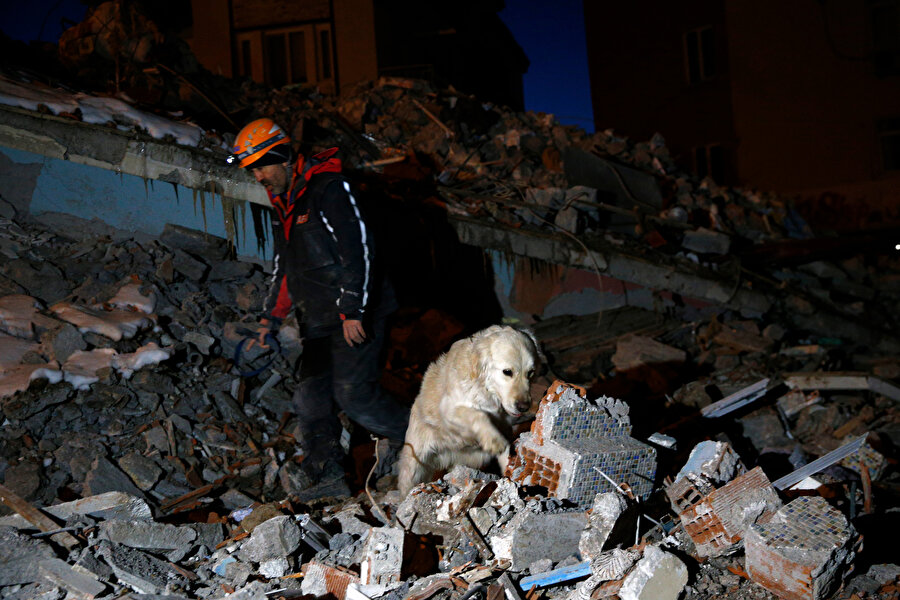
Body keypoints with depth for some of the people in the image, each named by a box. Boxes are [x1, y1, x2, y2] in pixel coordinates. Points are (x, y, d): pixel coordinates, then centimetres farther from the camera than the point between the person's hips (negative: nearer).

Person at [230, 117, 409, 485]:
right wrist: (272, 316, 23)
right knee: (310, 399, 4)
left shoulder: (328, 189, -12)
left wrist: (353, 310, -23)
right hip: (318, 323, 8)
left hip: (355, 316, -8)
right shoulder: (282, 206, 17)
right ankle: (323, 475, 13)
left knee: (354, 393, -12)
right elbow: (285, 268, 27)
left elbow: (358, 249, -19)